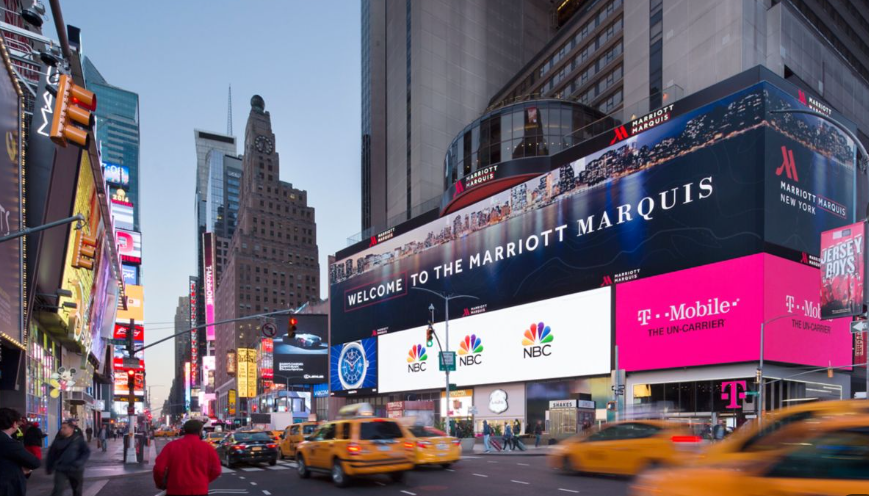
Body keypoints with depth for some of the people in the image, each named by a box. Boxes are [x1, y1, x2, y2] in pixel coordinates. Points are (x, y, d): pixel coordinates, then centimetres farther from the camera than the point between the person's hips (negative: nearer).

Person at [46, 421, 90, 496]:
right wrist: (49, 467, 11)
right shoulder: (58, 439, -2)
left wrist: (79, 462, -22)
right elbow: (51, 453, 7)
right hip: (61, 470, 1)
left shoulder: (78, 439, -9)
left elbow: (87, 452, -9)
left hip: (75, 470, -1)